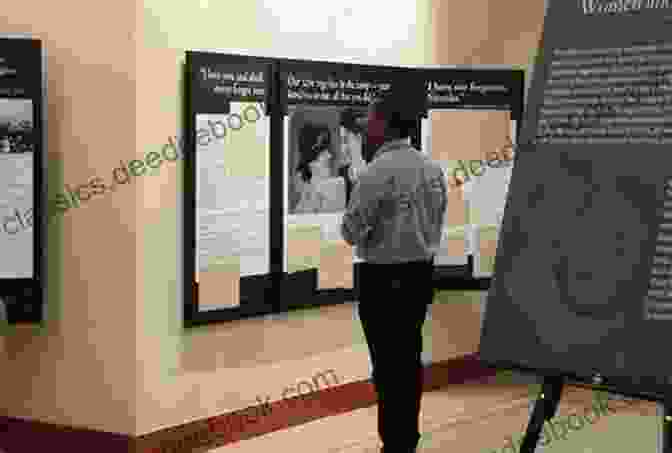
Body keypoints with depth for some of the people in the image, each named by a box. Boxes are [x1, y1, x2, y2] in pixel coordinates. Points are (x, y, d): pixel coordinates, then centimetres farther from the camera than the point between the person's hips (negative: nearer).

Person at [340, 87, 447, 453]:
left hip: (383, 278, -7)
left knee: (388, 364, 0)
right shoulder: (433, 168, 4)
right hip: (421, 272, 7)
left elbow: (351, 231, -14)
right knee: (410, 359, 15)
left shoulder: (377, 172, -18)